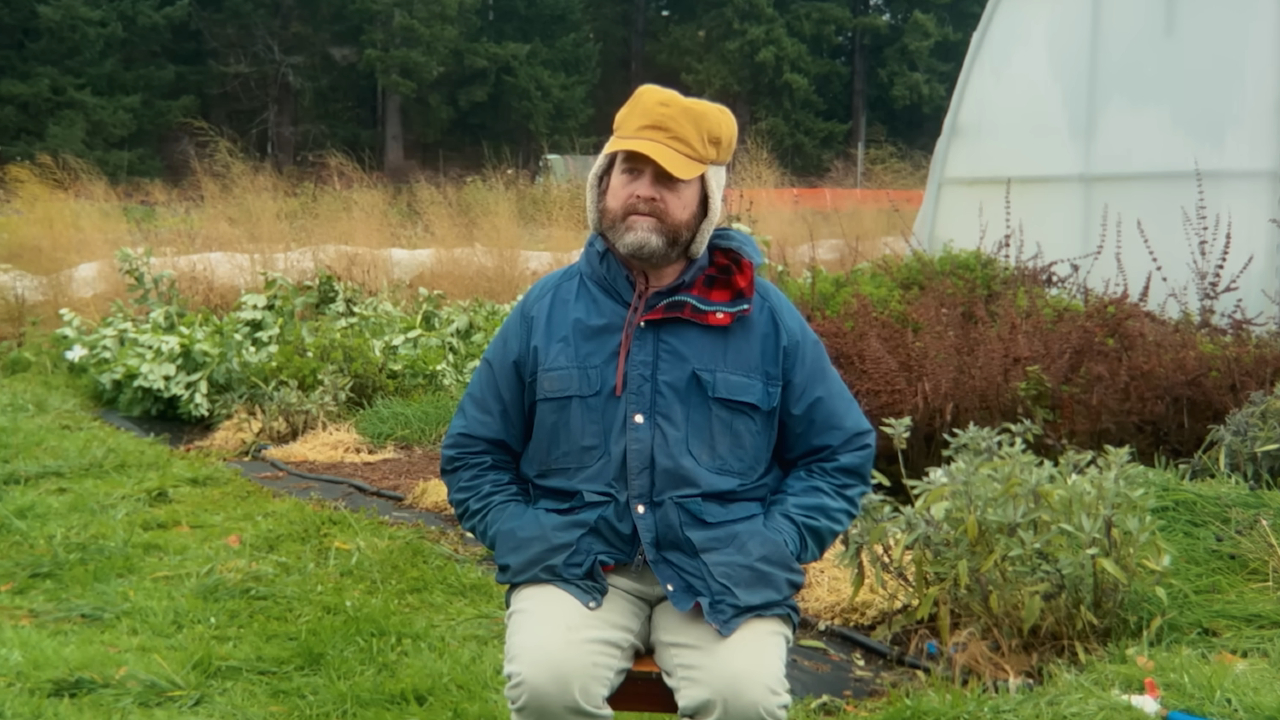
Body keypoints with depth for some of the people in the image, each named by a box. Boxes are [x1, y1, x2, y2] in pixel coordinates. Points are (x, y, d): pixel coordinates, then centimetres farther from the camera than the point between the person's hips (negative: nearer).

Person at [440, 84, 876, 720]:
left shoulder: (764, 317, 5)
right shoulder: (546, 308, 7)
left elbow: (841, 454, 11)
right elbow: (473, 453, 13)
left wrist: (768, 551, -4)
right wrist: (528, 541, -4)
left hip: (722, 570, 0)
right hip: (578, 565, 1)